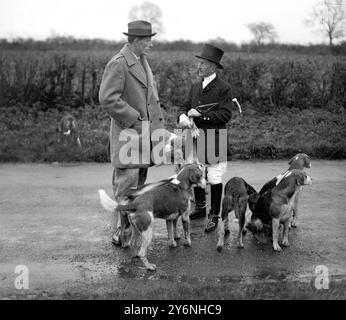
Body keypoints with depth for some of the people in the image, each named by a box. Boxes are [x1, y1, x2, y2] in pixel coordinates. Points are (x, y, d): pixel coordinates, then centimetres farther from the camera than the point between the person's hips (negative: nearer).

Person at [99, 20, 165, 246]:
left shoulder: (143, 62, 16)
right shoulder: (118, 64, -13)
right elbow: (108, 99, -21)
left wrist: (157, 121, 14)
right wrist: (134, 119, -17)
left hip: (145, 134, 9)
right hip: (129, 134, -9)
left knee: (140, 185, 13)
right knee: (127, 185, -6)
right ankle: (121, 234, 1)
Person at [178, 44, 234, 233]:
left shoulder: (223, 88, -9)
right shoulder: (195, 87, 12)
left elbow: (225, 115, -16)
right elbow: (185, 106, 14)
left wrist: (200, 114, -18)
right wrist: (182, 116, -9)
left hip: (214, 140, -7)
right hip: (196, 137, 7)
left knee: (214, 179, 0)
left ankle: (214, 215, 12)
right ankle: (200, 208, 33)